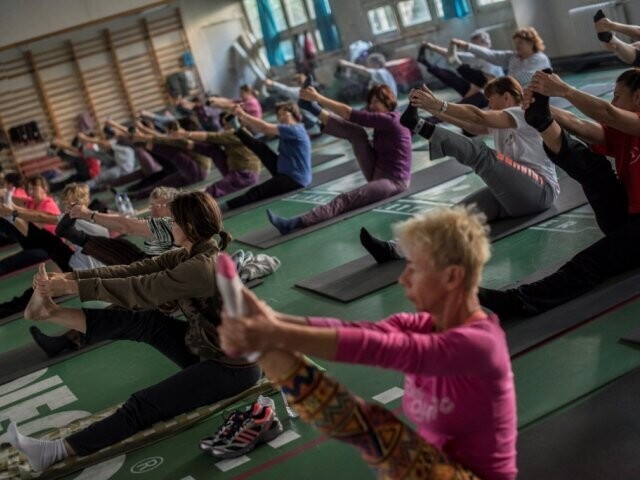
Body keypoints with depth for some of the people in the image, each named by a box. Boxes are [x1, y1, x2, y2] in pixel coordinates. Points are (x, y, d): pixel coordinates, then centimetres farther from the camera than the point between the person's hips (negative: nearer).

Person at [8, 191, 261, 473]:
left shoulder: (201, 267, -26)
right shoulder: (192, 255, 3)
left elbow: (139, 290, -25)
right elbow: (135, 271, 0)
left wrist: (72, 287, -20)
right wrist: (70, 277, -7)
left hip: (231, 367, -9)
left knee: (144, 405, -15)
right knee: (144, 321, -4)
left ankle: (56, 452, -13)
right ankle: (51, 313, -2)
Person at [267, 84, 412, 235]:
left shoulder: (389, 120, -17)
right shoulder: (383, 120, 13)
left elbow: (350, 114, -20)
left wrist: (318, 98, -19)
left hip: (393, 180, -9)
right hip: (377, 172, 9)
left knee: (346, 199, -27)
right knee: (356, 132, -5)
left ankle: (297, 222, -43)